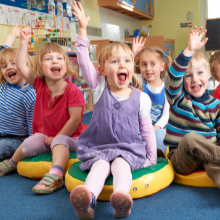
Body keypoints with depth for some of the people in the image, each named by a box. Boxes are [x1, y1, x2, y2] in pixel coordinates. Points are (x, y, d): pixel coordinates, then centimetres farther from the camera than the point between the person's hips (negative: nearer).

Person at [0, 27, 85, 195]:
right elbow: (21, 66, -2)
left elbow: (75, 119, -21)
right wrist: (24, 42, -10)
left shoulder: (73, 91, -19)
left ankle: (55, 175, -44)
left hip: (68, 137, -4)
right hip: (45, 136, 5)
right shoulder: (40, 85, -3)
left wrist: (56, 137, -17)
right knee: (30, 143, -18)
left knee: (60, 141, -34)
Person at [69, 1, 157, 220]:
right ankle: (88, 198, -53)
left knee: (121, 164, -30)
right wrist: (82, 28, -16)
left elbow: (147, 130, 7)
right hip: (98, 147, 0)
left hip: (129, 148, 0)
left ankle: (121, 196, -54)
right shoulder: (99, 88, 1)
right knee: (100, 165, -29)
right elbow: (84, 62, -10)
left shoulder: (141, 98, 1)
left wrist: (151, 159, 6)